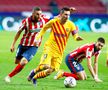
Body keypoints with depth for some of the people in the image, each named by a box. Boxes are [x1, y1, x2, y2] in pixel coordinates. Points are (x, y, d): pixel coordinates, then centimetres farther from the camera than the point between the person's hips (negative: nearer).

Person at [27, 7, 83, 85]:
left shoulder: (70, 25, -6)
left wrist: (77, 37, -34)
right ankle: (34, 72, 8)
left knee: (51, 70, 1)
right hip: (50, 47, -3)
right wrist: (38, 37, 1)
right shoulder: (53, 22, -8)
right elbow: (44, 28, 9)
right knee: (45, 66, -23)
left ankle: (35, 77, 23)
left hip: (59, 51, 3)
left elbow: (75, 35, -11)